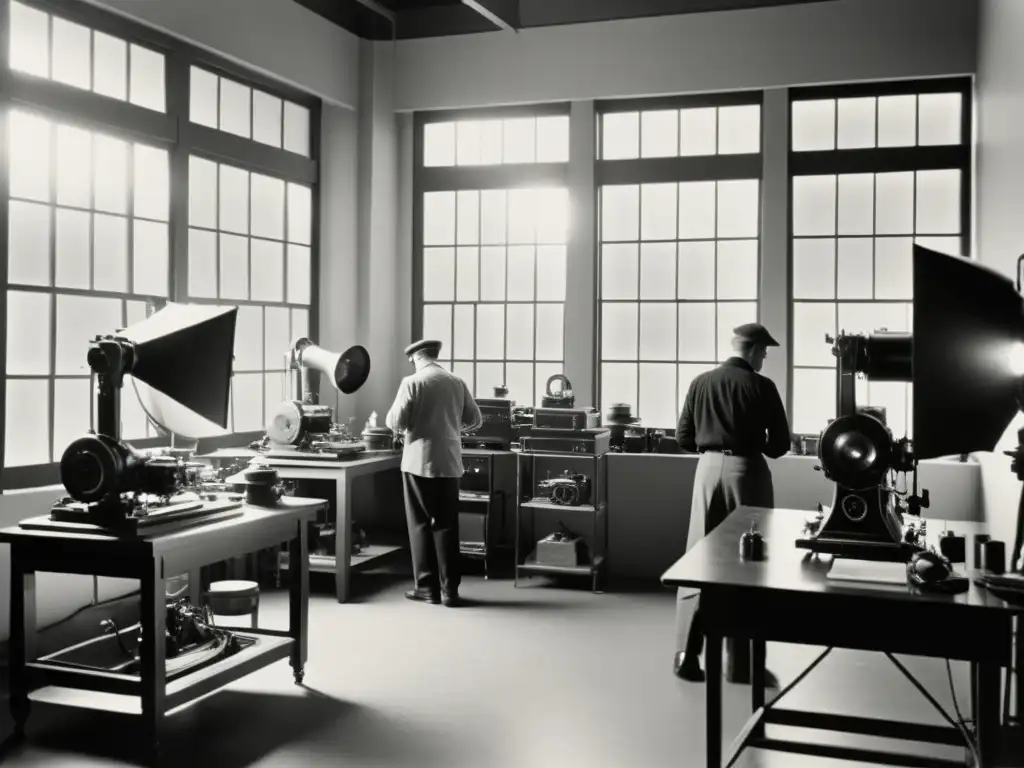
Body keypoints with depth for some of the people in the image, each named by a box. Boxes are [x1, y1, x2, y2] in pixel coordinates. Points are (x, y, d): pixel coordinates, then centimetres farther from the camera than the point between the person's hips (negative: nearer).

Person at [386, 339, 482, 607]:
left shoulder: (412, 382, -8)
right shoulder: (457, 382, 4)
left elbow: (395, 422, -11)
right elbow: (475, 419, 10)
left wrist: (398, 425, 12)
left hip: (419, 462, -3)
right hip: (449, 462, 3)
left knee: (420, 524, 7)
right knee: (447, 525, 8)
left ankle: (427, 587, 10)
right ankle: (449, 588, 10)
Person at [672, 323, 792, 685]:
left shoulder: (701, 383, 4)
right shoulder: (761, 386, -6)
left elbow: (684, 438, 6)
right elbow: (781, 444, -3)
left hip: (709, 468, 3)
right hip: (747, 471, -3)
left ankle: (686, 653, 8)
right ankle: (741, 662, 10)